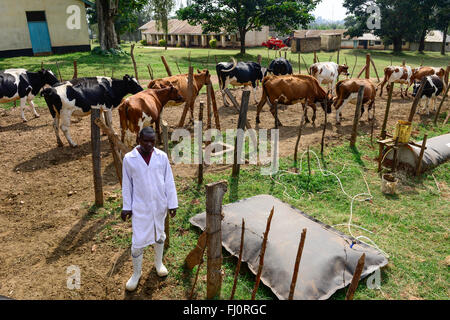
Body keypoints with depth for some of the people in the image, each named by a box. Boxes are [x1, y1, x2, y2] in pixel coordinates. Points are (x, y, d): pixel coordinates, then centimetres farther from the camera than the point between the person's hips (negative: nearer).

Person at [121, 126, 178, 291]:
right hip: (140, 207, -2)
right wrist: (126, 207, -1)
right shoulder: (129, 159, -9)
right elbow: (127, 185, -2)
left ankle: (159, 263, 44)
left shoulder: (162, 157, -7)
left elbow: (169, 182, -2)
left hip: (159, 205, 2)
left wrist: (172, 203, -2)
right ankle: (136, 273, 25)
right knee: (138, 241, 1)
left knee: (159, 234, 20)